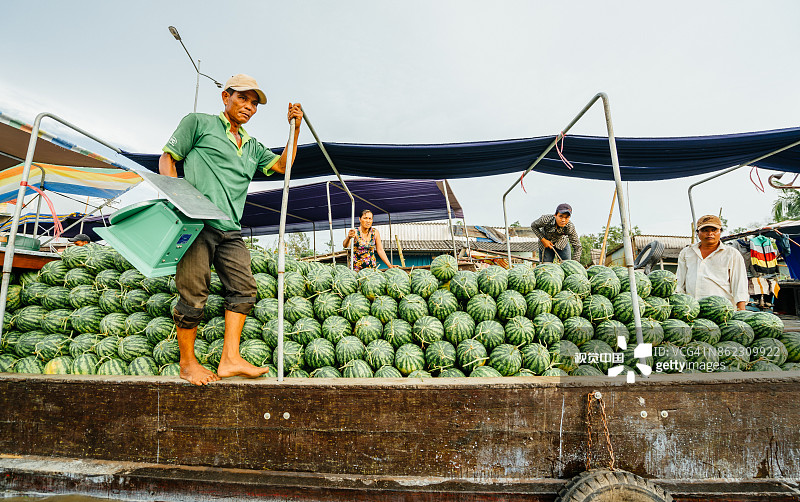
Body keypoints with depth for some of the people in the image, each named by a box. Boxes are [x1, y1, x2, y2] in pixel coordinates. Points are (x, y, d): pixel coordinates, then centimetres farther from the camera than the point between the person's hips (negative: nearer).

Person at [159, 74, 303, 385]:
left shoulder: (252, 146, 26)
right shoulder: (199, 123, 10)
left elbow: (282, 165, 19)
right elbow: (167, 158, 7)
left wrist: (294, 129, 11)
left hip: (230, 231, 6)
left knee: (243, 288, -2)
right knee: (194, 295, -4)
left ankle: (230, 359, 2)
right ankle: (187, 363, 12)